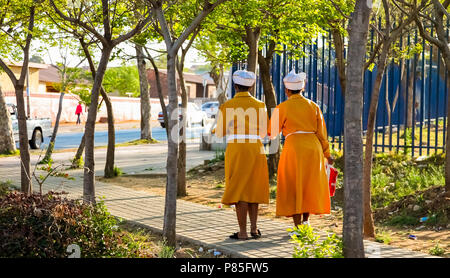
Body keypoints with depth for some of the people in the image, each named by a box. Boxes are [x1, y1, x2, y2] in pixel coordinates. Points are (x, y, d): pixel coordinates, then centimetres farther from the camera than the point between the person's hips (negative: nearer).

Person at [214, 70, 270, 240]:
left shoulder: (227, 106, -4)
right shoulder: (260, 106, 4)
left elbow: (220, 133, 0)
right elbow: (263, 133, 10)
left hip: (236, 148, -3)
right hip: (256, 149, 3)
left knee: (240, 189, 1)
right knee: (253, 189, 14)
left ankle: (243, 232, 1)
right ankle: (254, 229, 15)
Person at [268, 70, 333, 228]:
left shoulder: (282, 108, -3)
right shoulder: (313, 106, 8)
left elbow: (272, 133, 2)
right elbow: (321, 132, 9)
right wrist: (327, 154, 15)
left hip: (293, 147, -3)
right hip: (313, 147, 4)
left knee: (293, 187, 4)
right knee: (310, 184, 18)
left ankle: (298, 227, 4)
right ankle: (306, 220, 18)